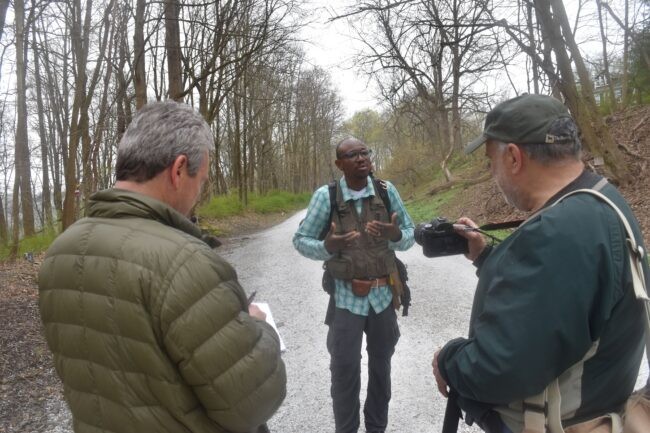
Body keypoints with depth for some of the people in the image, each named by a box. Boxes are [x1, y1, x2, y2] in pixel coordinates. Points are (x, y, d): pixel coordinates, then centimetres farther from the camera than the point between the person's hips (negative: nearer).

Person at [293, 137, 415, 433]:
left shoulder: (386, 191, -5)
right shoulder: (325, 196, -11)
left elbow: (409, 235, 2)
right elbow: (300, 240, -6)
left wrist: (396, 236, -22)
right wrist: (327, 247, -26)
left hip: (383, 294, 3)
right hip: (346, 297, -2)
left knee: (381, 364, 18)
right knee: (344, 369, 4)